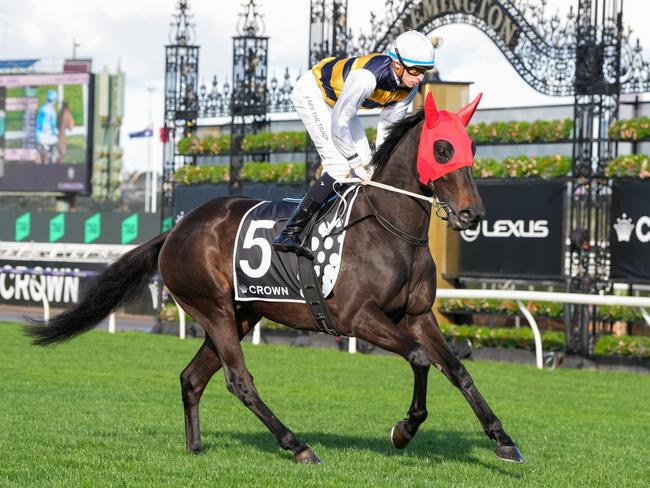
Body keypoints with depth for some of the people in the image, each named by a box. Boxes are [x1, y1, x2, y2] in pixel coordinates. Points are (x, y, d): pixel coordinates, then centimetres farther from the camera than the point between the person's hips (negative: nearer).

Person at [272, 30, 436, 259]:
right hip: (312, 92, -9)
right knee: (340, 167, -20)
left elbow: (388, 125, -3)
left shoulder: (409, 87, -16)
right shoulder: (367, 77, -40)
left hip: (338, 100, 9)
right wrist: (357, 163, -24)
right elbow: (338, 125, -32)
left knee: (364, 163, 2)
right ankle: (289, 234, -20)